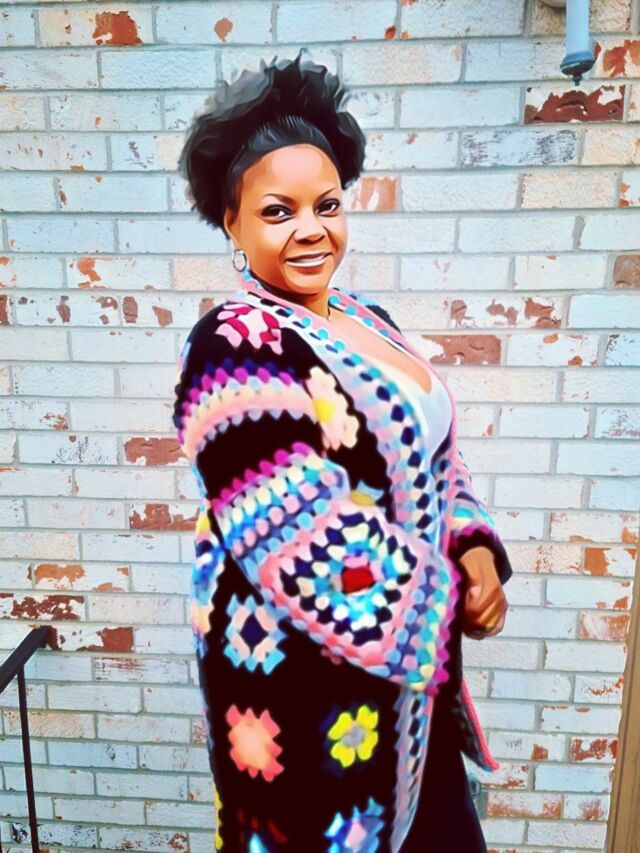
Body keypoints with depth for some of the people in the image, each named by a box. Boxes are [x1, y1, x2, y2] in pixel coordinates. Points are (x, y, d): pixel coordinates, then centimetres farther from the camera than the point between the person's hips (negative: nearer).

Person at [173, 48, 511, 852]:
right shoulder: (234, 346, -20)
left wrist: (474, 548, -6)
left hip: (411, 644, 8)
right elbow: (307, 536, -25)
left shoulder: (360, 315, 5)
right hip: (302, 660, -7)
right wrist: (448, 597, -14)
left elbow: (431, 451, 10)